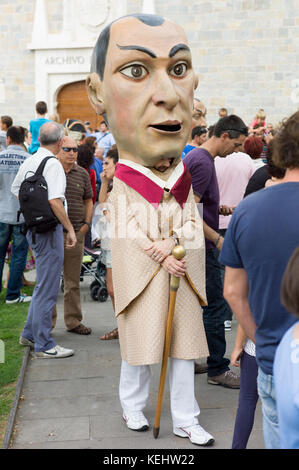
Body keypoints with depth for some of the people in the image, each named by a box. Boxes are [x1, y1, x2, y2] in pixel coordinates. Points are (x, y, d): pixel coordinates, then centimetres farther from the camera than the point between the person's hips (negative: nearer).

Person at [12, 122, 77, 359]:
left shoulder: (28, 162, 11)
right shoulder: (53, 164, -16)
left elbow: (16, 190, 21)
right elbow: (54, 200, -25)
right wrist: (70, 228, -20)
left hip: (33, 228, 9)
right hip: (49, 229, -9)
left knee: (44, 284, 21)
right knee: (47, 288, -3)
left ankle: (29, 334, 29)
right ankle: (43, 345, 4)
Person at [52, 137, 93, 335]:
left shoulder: (83, 174, 10)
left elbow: (88, 200, 18)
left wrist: (87, 223, 6)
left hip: (76, 232, 3)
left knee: (73, 280, 10)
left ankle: (73, 321, 20)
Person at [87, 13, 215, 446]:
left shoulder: (185, 185, 3)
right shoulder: (122, 187, -6)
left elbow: (193, 224, 6)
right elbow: (129, 230, -7)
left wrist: (173, 239, -11)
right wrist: (162, 254, -15)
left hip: (182, 271, 3)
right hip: (140, 274, -3)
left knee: (184, 345, 6)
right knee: (139, 343, 6)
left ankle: (185, 420, 17)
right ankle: (133, 406, 28)